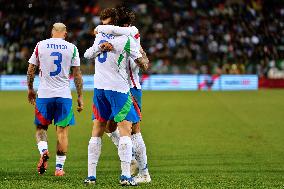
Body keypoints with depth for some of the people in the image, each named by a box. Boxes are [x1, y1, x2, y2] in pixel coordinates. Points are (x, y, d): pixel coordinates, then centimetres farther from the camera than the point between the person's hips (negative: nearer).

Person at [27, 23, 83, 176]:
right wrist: (80, 97, 8)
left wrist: (30, 89, 21)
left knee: (41, 127, 13)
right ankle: (59, 167, 4)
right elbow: (77, 74, 2)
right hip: (64, 95, 0)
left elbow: (31, 70, 8)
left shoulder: (40, 45, 3)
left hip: (44, 94, 0)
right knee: (62, 130, 5)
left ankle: (43, 150, -15)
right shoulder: (72, 48, 2)